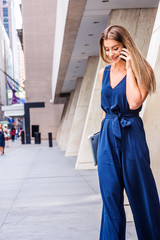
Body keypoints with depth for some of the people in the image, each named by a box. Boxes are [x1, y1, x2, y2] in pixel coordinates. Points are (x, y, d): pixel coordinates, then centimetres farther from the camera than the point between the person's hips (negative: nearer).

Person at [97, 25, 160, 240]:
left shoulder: (142, 70, -4)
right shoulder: (104, 73, 11)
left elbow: (134, 103, -18)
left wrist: (129, 68, -14)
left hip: (131, 134, -4)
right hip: (107, 135, 5)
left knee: (141, 193, 3)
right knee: (110, 196, 7)